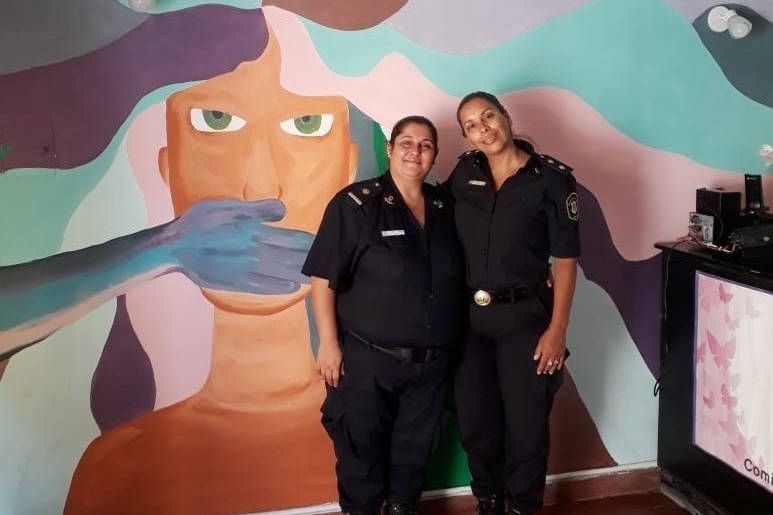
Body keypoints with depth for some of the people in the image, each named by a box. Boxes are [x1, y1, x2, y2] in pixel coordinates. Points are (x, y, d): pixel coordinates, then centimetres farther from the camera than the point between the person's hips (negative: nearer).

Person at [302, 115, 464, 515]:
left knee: (414, 450, 19)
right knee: (361, 452, 8)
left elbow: (457, 277, 18)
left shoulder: (443, 207, 6)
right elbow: (323, 278, -12)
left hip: (430, 362, 5)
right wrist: (329, 343, -15)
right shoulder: (356, 204, -10)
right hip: (368, 361, -5)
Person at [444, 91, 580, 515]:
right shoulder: (464, 173, 2)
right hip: (469, 315, 4)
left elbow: (565, 258, -9)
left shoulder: (551, 178, -9)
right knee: (474, 421, 13)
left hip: (525, 316, -3)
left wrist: (557, 329, -13)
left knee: (526, 424, 6)